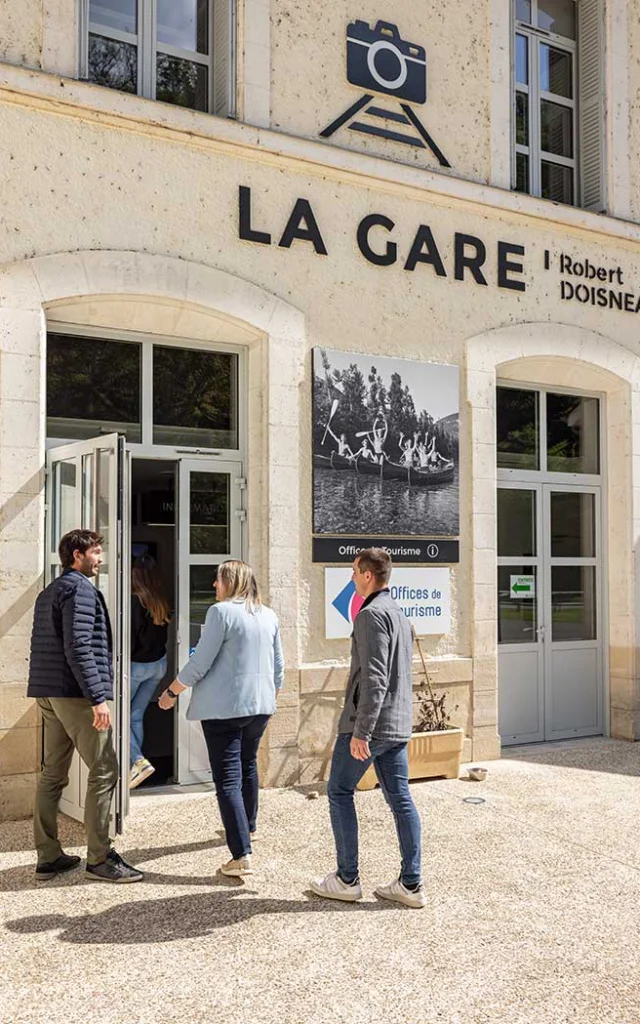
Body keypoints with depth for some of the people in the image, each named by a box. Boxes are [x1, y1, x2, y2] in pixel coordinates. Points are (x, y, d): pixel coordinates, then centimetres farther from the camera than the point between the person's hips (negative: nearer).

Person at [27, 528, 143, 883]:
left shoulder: (48, 592, 19)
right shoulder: (79, 588, -11)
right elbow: (78, 648, -20)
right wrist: (98, 698, -21)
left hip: (47, 694, 10)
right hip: (75, 694, -10)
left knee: (53, 773, 11)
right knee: (104, 771, -5)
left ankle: (48, 857, 15)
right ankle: (99, 858, -1)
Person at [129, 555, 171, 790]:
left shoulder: (135, 600, -17)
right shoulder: (161, 602, 3)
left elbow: (130, 637, -18)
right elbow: (163, 634, 8)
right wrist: (156, 654, 14)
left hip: (137, 665, -7)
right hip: (159, 664, 7)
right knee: (136, 716, 15)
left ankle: (138, 761, -8)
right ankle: (132, 766, 18)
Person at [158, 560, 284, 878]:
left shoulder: (221, 611, -12)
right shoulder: (269, 616, 9)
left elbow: (200, 663, -14)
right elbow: (278, 667, 15)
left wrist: (171, 692, -1)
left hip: (223, 708, -7)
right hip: (260, 706, 7)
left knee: (228, 779, -5)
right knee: (248, 765, 25)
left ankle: (241, 856, -10)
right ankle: (248, 827, 43)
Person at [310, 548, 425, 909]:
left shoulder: (373, 614, -16)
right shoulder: (399, 612, 14)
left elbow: (374, 678, -23)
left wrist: (361, 730, -22)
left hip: (369, 722, -9)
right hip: (398, 723, 9)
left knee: (339, 792, 6)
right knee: (400, 799, 9)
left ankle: (347, 879, 11)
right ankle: (411, 884, 12)